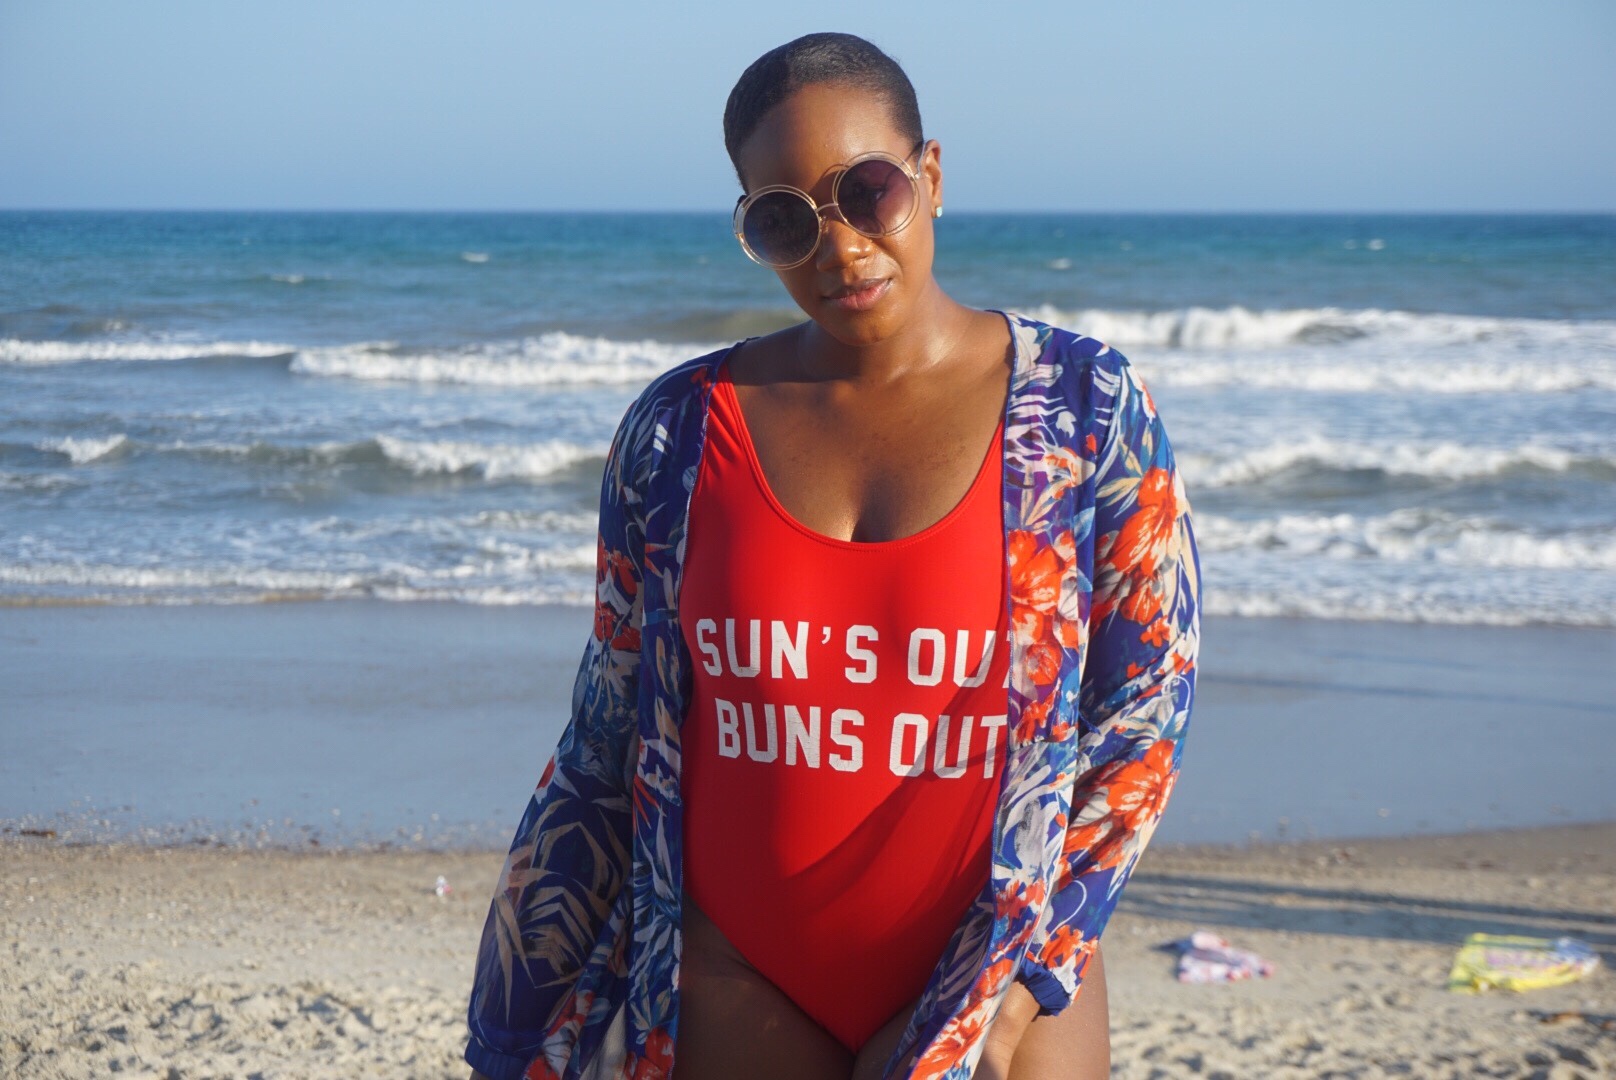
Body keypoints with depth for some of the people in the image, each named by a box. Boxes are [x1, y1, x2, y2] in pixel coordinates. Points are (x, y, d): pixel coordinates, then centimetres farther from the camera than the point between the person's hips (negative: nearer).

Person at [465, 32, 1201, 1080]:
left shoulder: (1088, 410, -4)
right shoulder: (680, 430, 0)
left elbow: (1145, 721, -3)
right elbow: (609, 740, 6)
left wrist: (1000, 995, -11)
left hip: (1004, 982, -1)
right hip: (736, 993, 2)